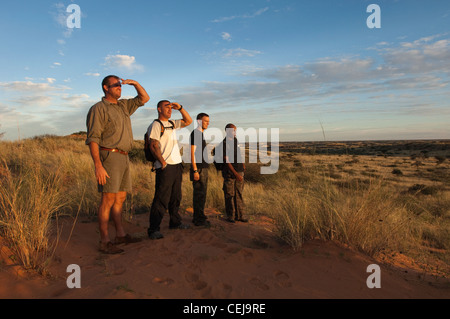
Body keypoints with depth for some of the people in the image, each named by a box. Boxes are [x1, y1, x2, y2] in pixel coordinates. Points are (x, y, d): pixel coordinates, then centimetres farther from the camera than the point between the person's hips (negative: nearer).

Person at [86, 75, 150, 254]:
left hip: (124, 158, 8)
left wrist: (135, 83, 9)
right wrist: (98, 166, -22)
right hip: (109, 157, -8)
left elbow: (144, 98, 28)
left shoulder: (123, 106, 19)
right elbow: (92, 139, -13)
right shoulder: (98, 109, -5)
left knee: (120, 198, 12)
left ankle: (120, 235, 21)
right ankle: (104, 242, -2)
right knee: (108, 199, -8)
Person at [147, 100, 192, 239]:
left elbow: (188, 121, 24)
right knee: (162, 199, -10)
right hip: (165, 167, -8)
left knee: (176, 197, 15)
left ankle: (175, 222, 27)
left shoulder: (172, 124, 18)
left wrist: (180, 108, 10)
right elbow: (153, 146, -13)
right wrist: (163, 162, -20)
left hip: (177, 165, 8)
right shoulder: (155, 125, -5)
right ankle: (154, 229, -4)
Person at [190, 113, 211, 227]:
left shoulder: (201, 134, 19)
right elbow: (192, 153, -16)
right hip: (198, 168, -10)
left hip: (203, 168, 10)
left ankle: (197, 218, 20)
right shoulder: (195, 133, -10)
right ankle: (199, 219, 0)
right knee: (199, 194, -6)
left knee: (201, 194, 12)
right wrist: (195, 170, -21)